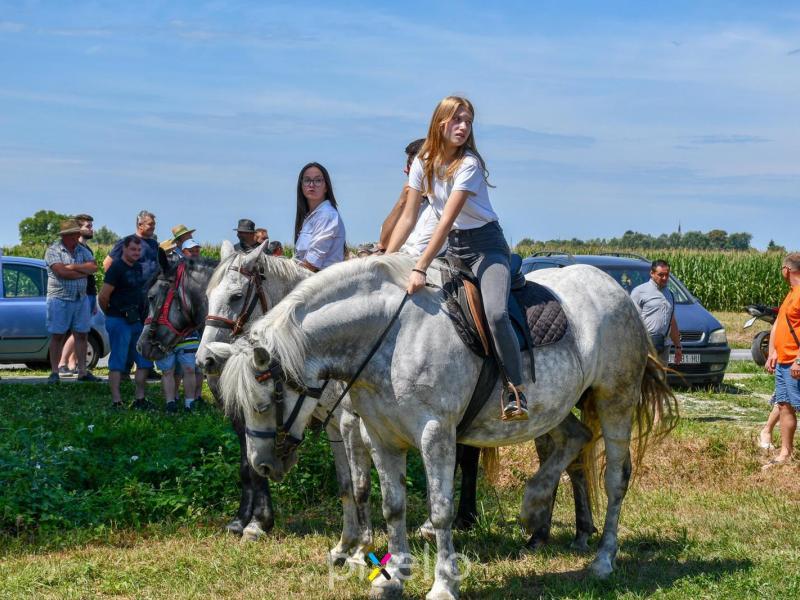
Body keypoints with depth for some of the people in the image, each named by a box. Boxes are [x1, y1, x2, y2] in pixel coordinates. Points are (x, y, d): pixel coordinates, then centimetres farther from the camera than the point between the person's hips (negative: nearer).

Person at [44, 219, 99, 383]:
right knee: (57, 336, -1)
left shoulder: (83, 250, 10)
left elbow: (93, 267, -4)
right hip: (59, 299, -5)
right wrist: (84, 272, -8)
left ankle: (82, 371, 10)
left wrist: (74, 267, -16)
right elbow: (61, 272, -19)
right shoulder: (53, 250, -6)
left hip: (81, 299, 5)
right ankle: (54, 373, 3)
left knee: (81, 335, 5)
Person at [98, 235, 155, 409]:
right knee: (117, 363, -4)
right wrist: (111, 314, -2)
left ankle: (139, 398, 18)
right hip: (119, 321, -8)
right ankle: (116, 401, -2)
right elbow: (103, 296, -16)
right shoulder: (117, 268, -12)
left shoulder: (138, 268, 12)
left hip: (137, 321, 8)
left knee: (145, 362, 10)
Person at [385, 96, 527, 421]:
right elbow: (408, 218, 5)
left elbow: (447, 220, -25)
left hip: (486, 245, -7)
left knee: (495, 313, -29)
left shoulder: (469, 164, -17)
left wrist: (420, 269, -30)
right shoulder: (423, 163, 1)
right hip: (452, 247, 7)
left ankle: (515, 390, -18)